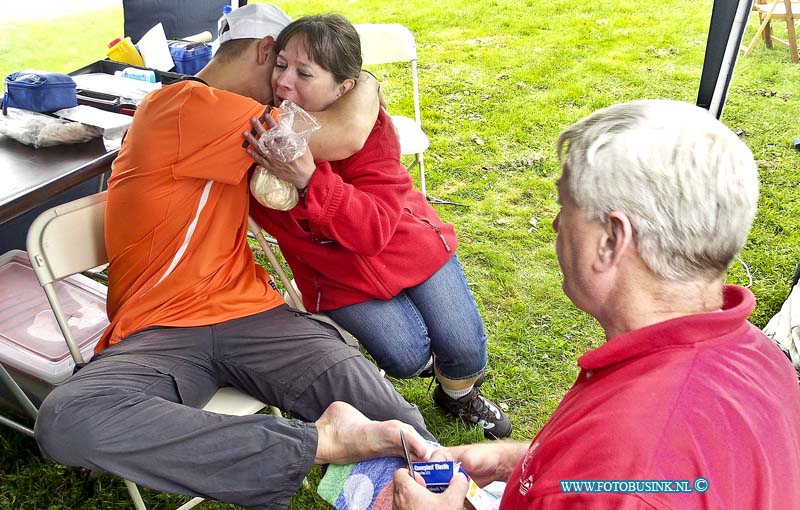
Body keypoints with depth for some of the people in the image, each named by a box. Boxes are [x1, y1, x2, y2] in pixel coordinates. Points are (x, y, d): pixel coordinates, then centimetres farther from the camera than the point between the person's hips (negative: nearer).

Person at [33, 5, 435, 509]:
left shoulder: (232, 126, 19)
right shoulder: (181, 105, -12)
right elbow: (347, 133, -13)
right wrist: (367, 85, 5)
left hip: (249, 313, 6)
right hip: (158, 332, -5)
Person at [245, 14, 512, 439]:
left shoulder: (370, 128, -24)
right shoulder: (256, 131, -18)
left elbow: (374, 230, -34)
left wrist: (309, 179, -47)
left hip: (409, 245, 0)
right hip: (338, 275, 1)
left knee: (465, 350, -4)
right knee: (406, 357, -16)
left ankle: (459, 395, 33)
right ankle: (427, 362, 23)